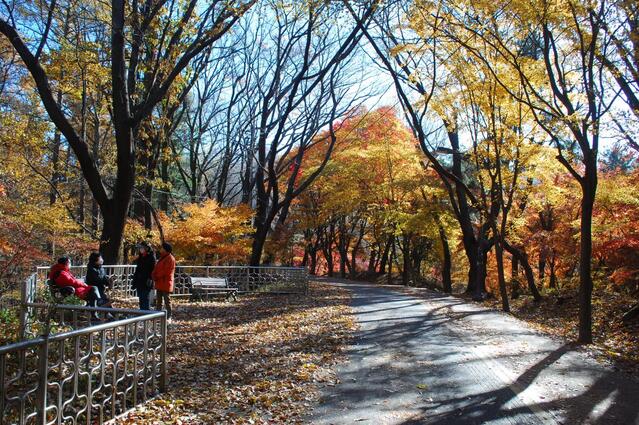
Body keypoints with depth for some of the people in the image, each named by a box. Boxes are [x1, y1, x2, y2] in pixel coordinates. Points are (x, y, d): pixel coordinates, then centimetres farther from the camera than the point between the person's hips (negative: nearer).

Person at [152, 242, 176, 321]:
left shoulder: (170, 258, -11)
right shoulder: (162, 257, 19)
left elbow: (166, 271, -18)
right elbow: (157, 268, 17)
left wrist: (156, 276, -10)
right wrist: (154, 275, -1)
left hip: (166, 282, -10)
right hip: (159, 283, 10)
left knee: (167, 300, -5)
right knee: (159, 300, 13)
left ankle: (168, 317, -1)